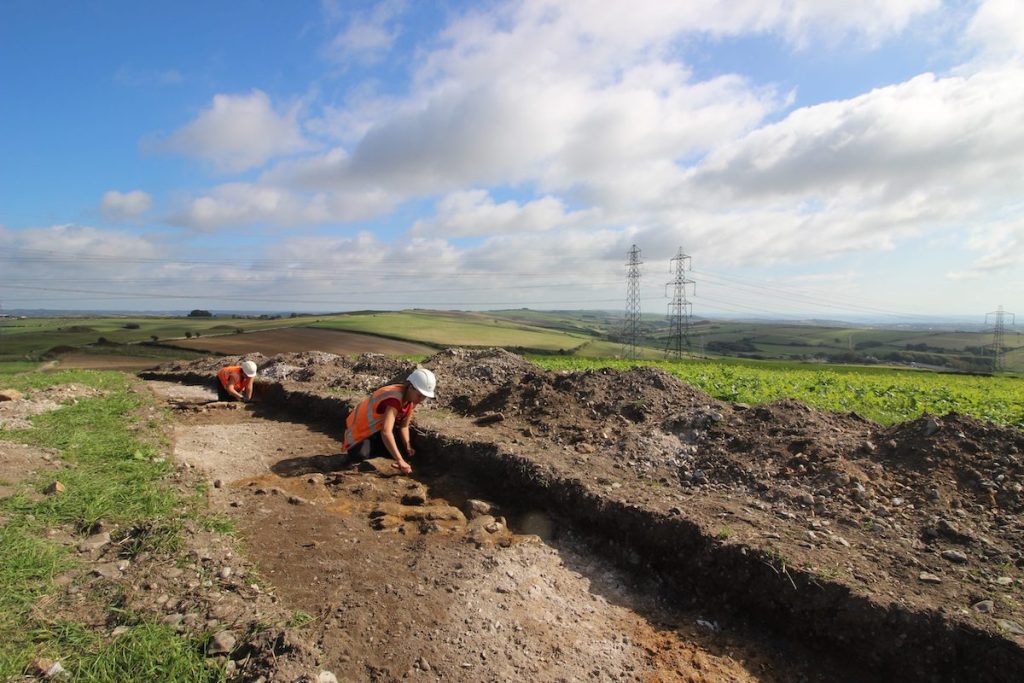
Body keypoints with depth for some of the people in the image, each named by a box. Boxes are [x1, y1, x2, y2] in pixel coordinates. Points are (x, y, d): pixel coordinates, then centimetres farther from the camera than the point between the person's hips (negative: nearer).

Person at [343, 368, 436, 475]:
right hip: (359, 433, -8)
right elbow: (386, 432, -49)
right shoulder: (395, 399, -37)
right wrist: (400, 461, -49)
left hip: (376, 428, 8)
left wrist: (408, 447, -14)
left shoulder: (411, 398, -9)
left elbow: (404, 426, 2)